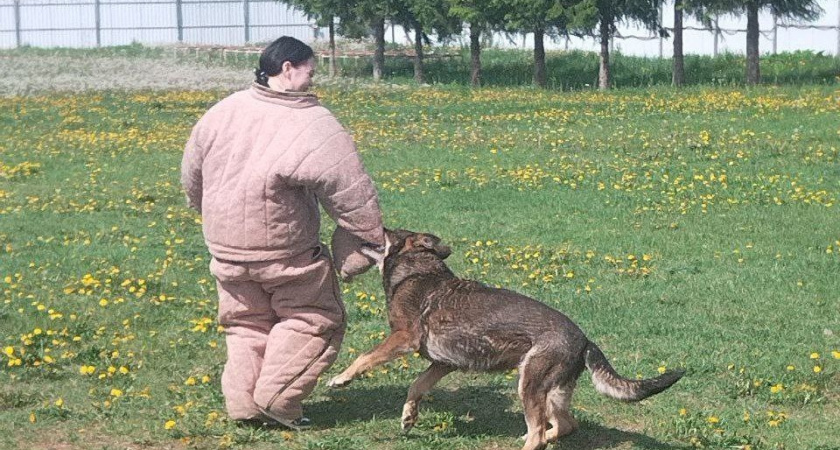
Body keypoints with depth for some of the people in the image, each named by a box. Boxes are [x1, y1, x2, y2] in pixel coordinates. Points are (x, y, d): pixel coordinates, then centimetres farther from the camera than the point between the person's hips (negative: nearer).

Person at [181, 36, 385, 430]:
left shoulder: (224, 111, 0)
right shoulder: (315, 127, -16)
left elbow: (191, 175, 12)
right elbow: (352, 193, -16)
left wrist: (215, 214, 27)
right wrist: (373, 237, -5)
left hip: (225, 246, 5)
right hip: (283, 250, -5)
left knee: (247, 323, 20)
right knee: (314, 320, 11)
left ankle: (241, 402, 16)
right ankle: (278, 401, 6)